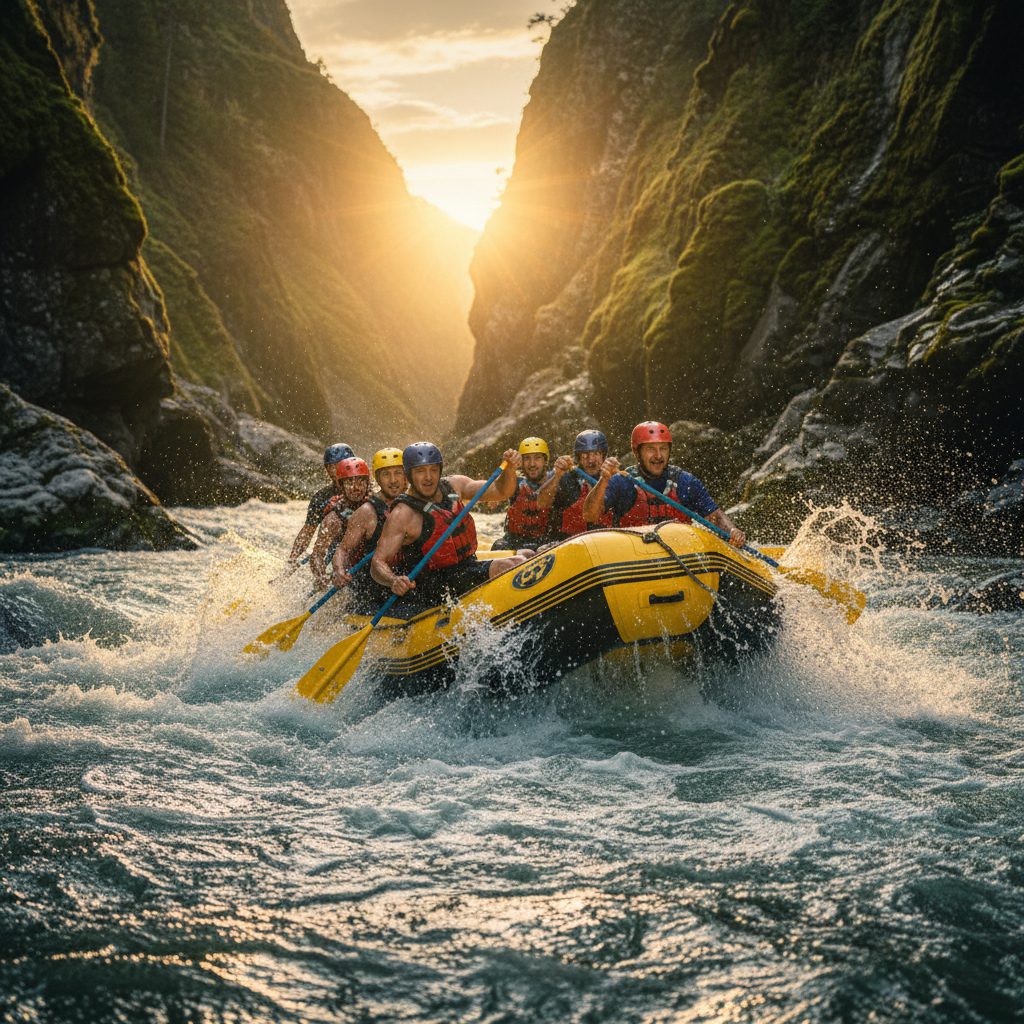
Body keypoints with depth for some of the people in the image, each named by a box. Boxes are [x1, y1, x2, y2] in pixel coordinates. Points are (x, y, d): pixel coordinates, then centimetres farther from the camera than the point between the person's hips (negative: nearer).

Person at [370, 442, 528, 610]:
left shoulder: (453, 486, 8)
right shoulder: (403, 514, -11)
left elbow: (501, 491, 11)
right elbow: (378, 562, -15)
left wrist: (510, 468, -9)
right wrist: (393, 581, -36)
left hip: (468, 568, 7)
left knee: (522, 560, -14)